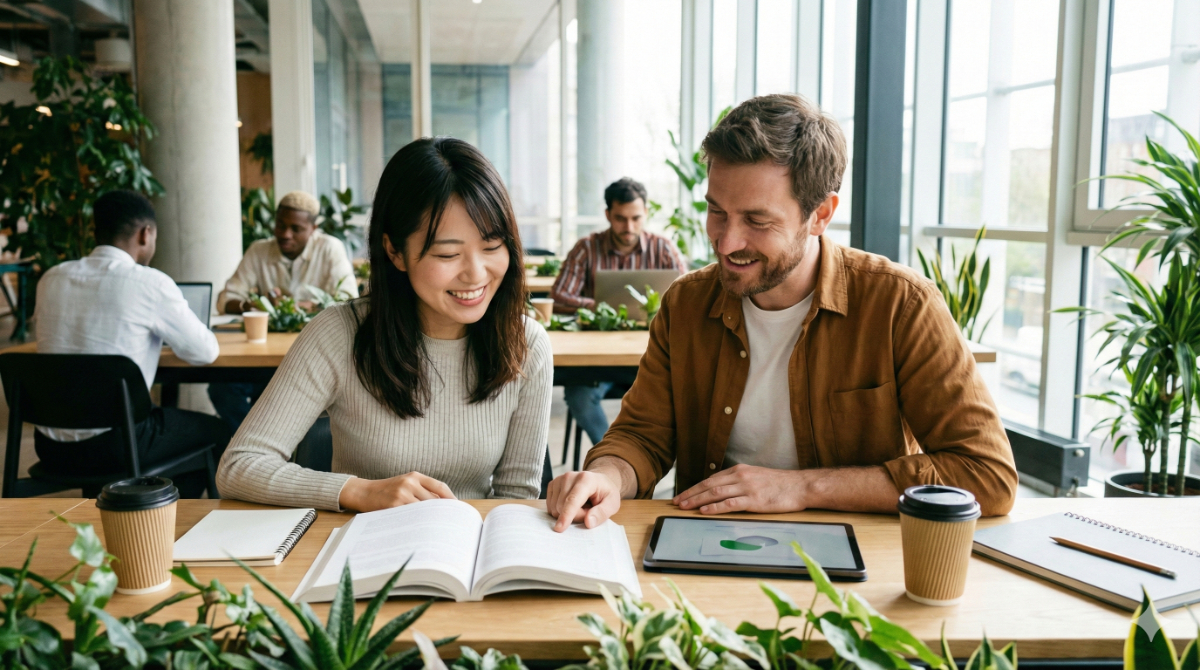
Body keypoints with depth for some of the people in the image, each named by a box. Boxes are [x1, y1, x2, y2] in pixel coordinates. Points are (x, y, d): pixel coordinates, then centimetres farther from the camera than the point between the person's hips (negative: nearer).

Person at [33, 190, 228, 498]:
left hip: (50, 447, 7)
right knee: (214, 431, 19)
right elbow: (205, 352, -4)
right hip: (113, 446, -6)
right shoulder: (150, 284, -13)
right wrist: (166, 330, 18)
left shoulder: (51, 279, 4)